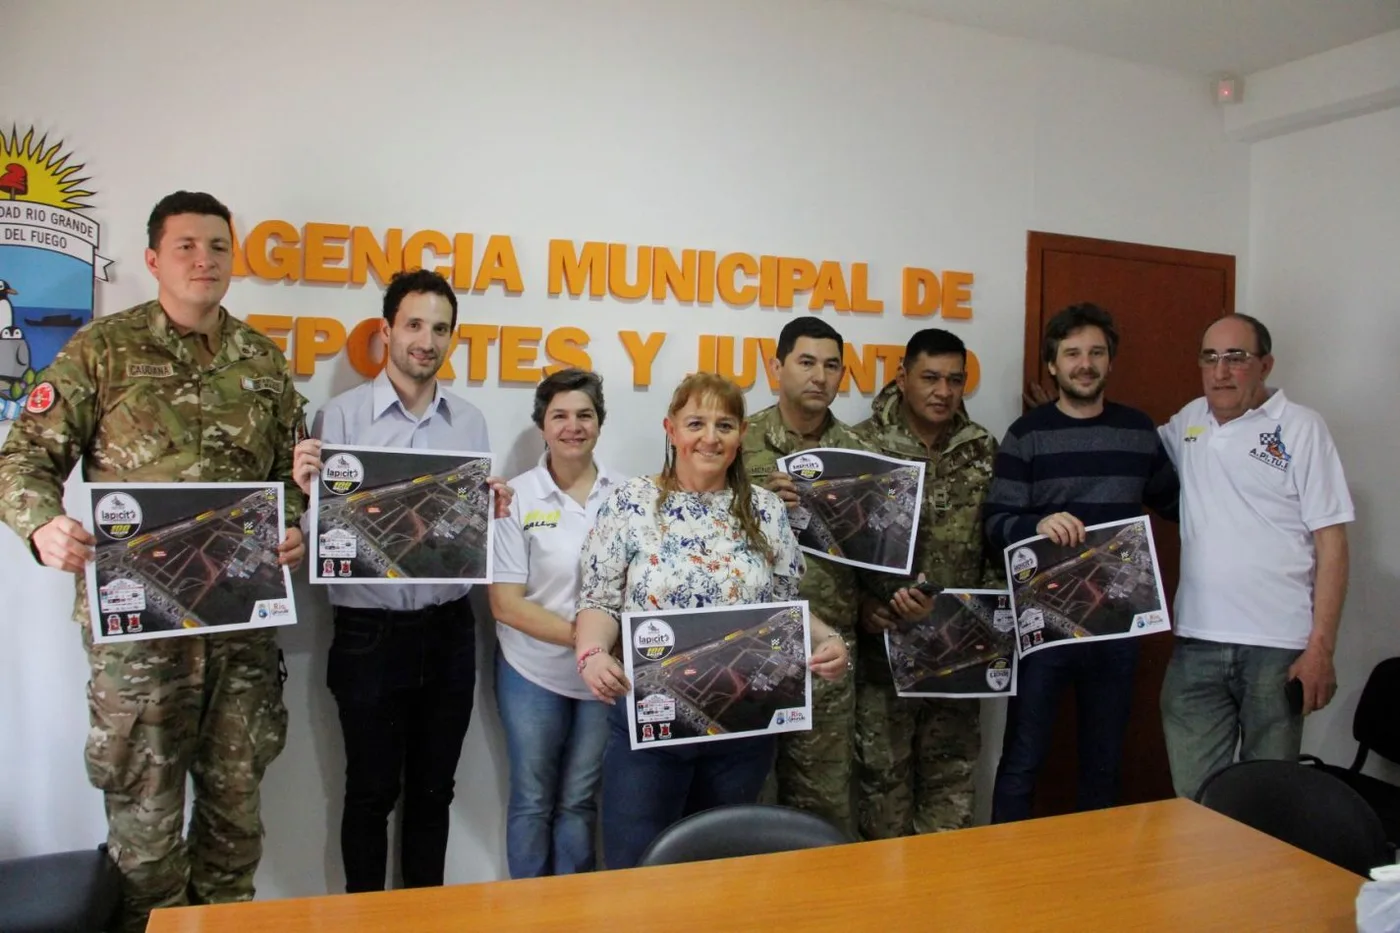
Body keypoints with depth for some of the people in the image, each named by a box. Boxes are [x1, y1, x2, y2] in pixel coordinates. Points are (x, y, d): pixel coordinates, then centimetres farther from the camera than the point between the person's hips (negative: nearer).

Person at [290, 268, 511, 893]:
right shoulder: (341, 415, -6)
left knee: (433, 788, 17)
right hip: (369, 633, -3)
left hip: (449, 630, 4)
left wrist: (495, 511, -12)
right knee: (371, 790, 11)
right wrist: (308, 488, -27)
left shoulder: (470, 422, 5)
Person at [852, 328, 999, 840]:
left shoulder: (983, 449, 6)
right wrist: (861, 606, -17)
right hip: (884, 639, -4)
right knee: (882, 766, 8)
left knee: (952, 766, 14)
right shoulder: (865, 443, -8)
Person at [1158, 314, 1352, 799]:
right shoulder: (1189, 421, 10)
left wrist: (1321, 648, -10)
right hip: (1196, 644, 4)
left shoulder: (1300, 428, -2)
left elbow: (1331, 543, -5)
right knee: (1192, 796, 9)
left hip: (1278, 648, -3)